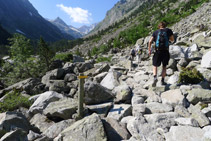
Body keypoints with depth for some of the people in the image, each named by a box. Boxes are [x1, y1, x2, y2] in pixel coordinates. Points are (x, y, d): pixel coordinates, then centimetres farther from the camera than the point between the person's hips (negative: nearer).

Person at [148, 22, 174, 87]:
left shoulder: (155, 32, 8)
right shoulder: (168, 30, 8)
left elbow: (150, 41, -1)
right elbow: (172, 40, 17)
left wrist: (149, 50, 6)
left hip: (158, 51, 0)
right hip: (166, 51, 1)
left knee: (155, 66, 12)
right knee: (164, 66, 14)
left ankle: (155, 77, -10)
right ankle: (162, 81, 14)